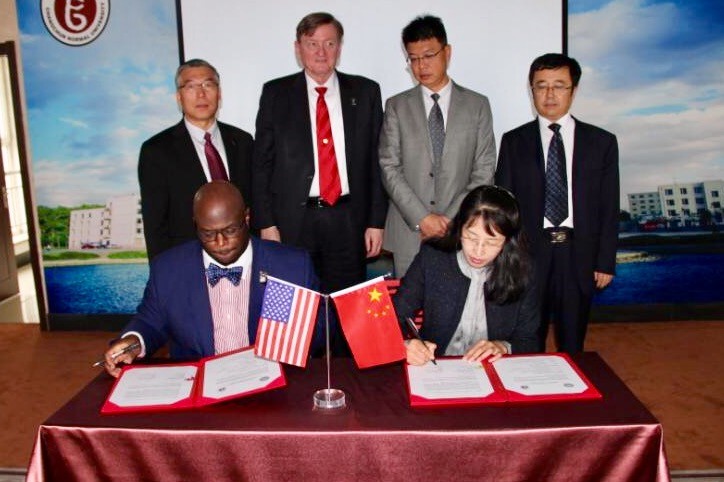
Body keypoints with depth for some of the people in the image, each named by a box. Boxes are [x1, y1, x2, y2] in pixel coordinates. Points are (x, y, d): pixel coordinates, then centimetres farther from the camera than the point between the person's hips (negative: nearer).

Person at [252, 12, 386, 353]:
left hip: (348, 219, 1)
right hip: (293, 220, 0)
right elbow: (262, 163, 3)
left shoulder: (365, 92, 7)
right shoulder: (276, 94, 5)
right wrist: (266, 223, -4)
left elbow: (376, 160, 5)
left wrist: (376, 221, 1)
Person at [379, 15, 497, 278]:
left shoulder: (477, 105, 6)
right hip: (408, 232, 0)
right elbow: (389, 168, -1)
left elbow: (484, 172, 1)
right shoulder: (396, 106, 6)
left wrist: (450, 219, -9)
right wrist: (422, 217, -11)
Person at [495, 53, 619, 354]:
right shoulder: (514, 142, 4)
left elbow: (609, 208, 5)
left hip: (579, 255, 1)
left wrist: (606, 262, 1)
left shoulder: (602, 142, 5)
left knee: (572, 345, 12)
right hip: (529, 253, 0)